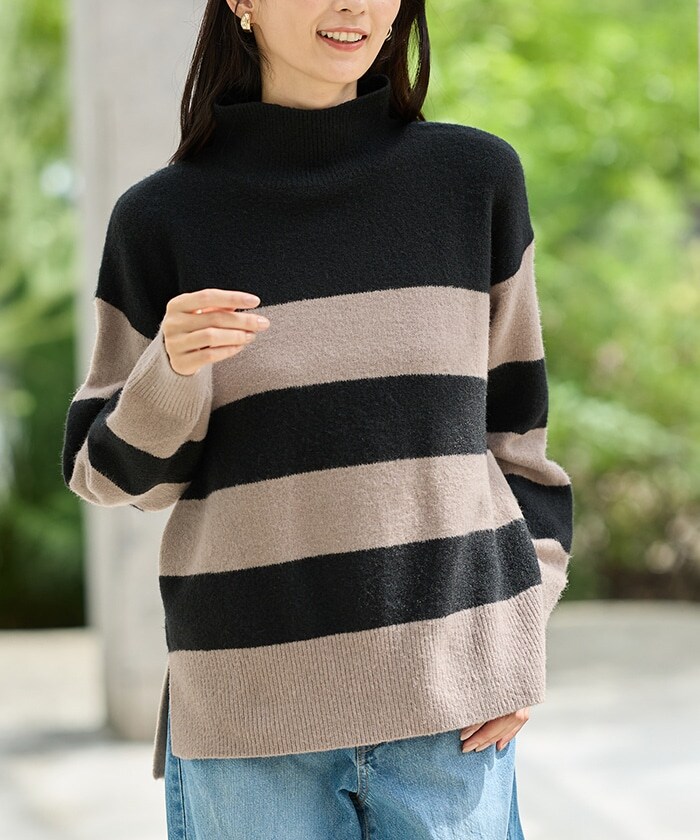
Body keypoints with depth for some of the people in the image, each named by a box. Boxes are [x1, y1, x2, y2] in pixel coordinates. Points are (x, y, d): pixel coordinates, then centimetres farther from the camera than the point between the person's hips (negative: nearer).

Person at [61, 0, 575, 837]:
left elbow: (512, 421, 10)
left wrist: (523, 632, 2)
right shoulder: (161, 218, 1)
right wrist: (172, 369, -14)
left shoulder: (477, 178, 4)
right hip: (250, 705, -1)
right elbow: (111, 471, 6)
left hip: (450, 705, 1)